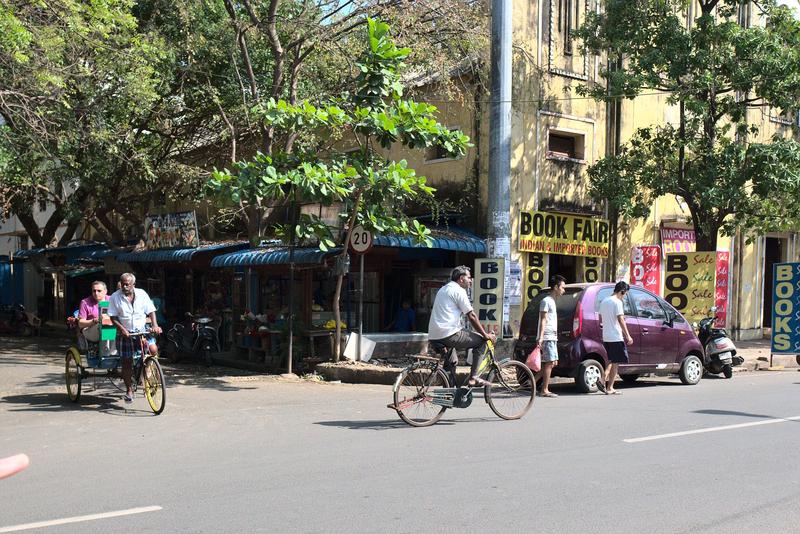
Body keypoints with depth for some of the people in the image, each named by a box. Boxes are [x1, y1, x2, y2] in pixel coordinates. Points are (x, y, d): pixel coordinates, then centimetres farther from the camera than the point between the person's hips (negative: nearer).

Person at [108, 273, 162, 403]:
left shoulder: (142, 294, 2)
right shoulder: (115, 297, -3)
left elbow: (151, 311, 2)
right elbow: (113, 318, -5)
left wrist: (155, 325, -14)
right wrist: (122, 329, -21)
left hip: (142, 330, 1)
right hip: (125, 333, -1)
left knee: (153, 349, -23)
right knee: (126, 363, 1)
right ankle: (129, 390, 15)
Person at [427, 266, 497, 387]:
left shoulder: (443, 289, 24)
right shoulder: (459, 290, -6)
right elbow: (472, 317, -8)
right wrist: (485, 335, 1)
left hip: (433, 336, 10)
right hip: (449, 334, -10)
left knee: (451, 363, 29)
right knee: (481, 340, 1)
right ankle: (473, 377, -1)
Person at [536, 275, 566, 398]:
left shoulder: (552, 301, 21)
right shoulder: (546, 301, -8)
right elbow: (543, 320, -15)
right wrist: (540, 337, -21)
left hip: (552, 338, 10)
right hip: (547, 338, -10)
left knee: (552, 363, 9)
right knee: (550, 363, -8)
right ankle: (545, 390, -5)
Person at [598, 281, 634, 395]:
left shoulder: (604, 302, 13)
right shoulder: (617, 302, -12)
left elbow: (600, 319, 18)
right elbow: (621, 320, -18)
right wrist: (627, 336, -16)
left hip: (606, 337, 8)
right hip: (616, 337, -8)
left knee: (612, 361, 17)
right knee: (616, 363, 0)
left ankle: (603, 380, 0)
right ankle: (610, 388, 1)